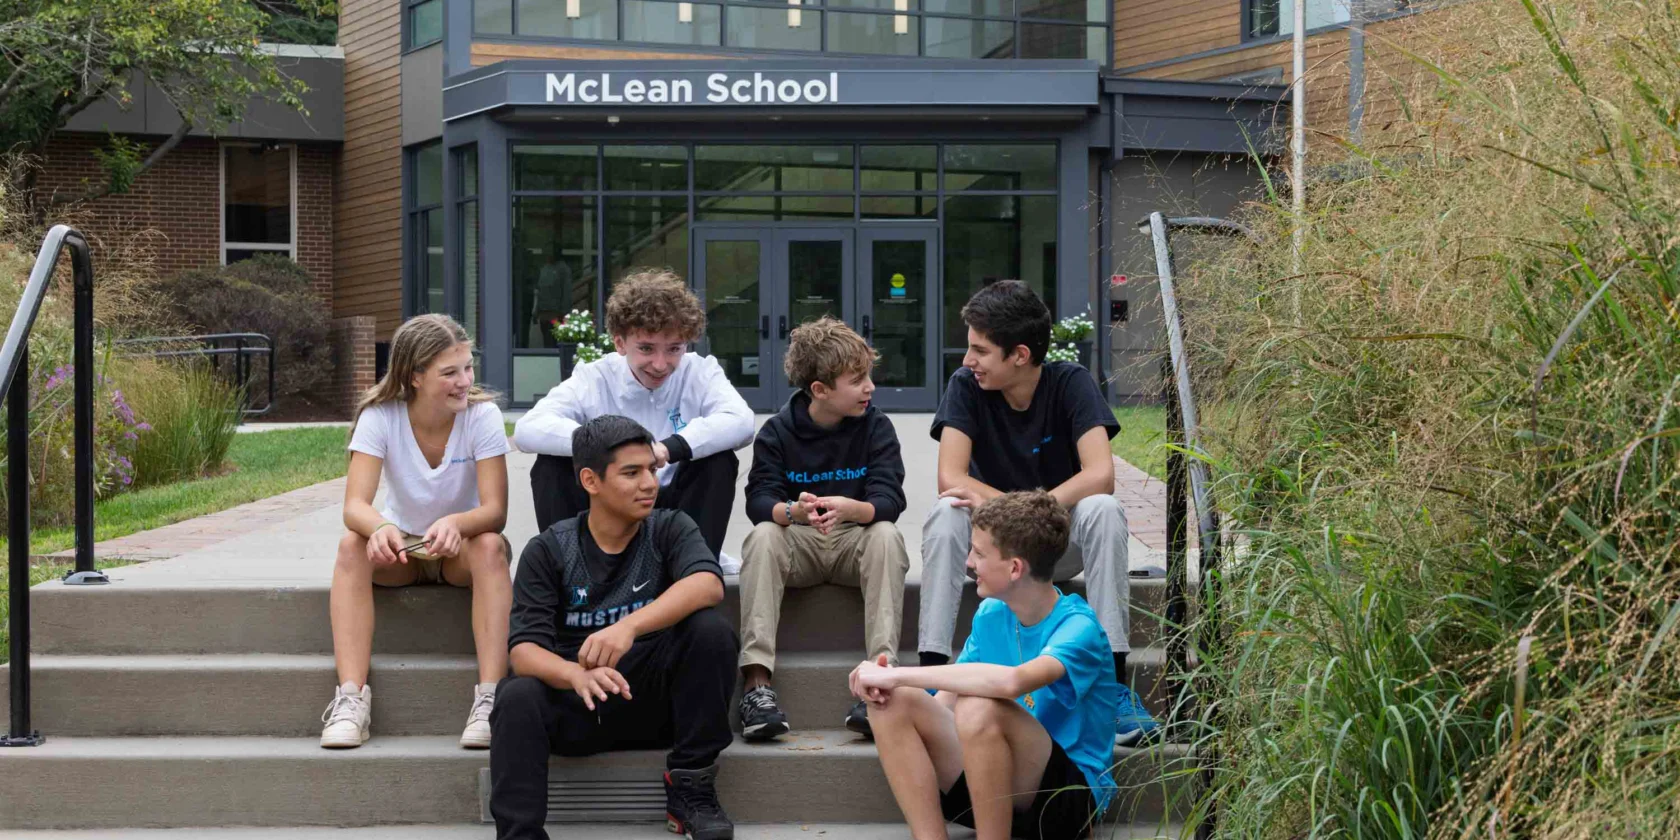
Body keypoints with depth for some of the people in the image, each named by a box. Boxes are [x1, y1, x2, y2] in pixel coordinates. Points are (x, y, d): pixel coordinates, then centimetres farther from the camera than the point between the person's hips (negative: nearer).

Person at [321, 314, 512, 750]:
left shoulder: (482, 415, -17)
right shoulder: (380, 416, -16)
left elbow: (495, 510, -25)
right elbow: (355, 505, -26)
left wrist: (455, 523, -48)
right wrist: (380, 527, -50)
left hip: (462, 547, -1)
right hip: (400, 548, 1)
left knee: (490, 547, -35)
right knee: (352, 545, -31)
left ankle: (489, 698, -40)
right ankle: (352, 696, -35)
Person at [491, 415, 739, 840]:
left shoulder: (669, 529, 0)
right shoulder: (548, 550, -2)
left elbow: (708, 585, -23)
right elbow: (524, 649, -14)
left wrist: (630, 626, -40)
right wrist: (576, 674, -38)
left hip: (655, 701, 1)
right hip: (576, 708, -1)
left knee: (711, 629, -24)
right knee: (518, 698, -31)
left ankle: (692, 787, -12)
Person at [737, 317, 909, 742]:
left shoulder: (875, 426, -1)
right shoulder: (777, 431, -1)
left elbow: (888, 500, -13)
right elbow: (759, 501, -13)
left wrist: (848, 509, -37)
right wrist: (793, 511, -38)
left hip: (855, 540, 0)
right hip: (797, 544, 0)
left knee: (887, 535, -32)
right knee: (762, 536, -31)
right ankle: (757, 682, -39)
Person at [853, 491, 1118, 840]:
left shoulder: (1077, 627, -18)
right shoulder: (990, 615, 5)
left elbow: (1013, 681, -39)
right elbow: (945, 700, 4)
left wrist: (899, 675, -34)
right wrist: (885, 681, -18)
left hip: (1073, 796, -7)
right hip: (998, 782, 7)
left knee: (979, 707, -35)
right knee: (892, 702, -14)